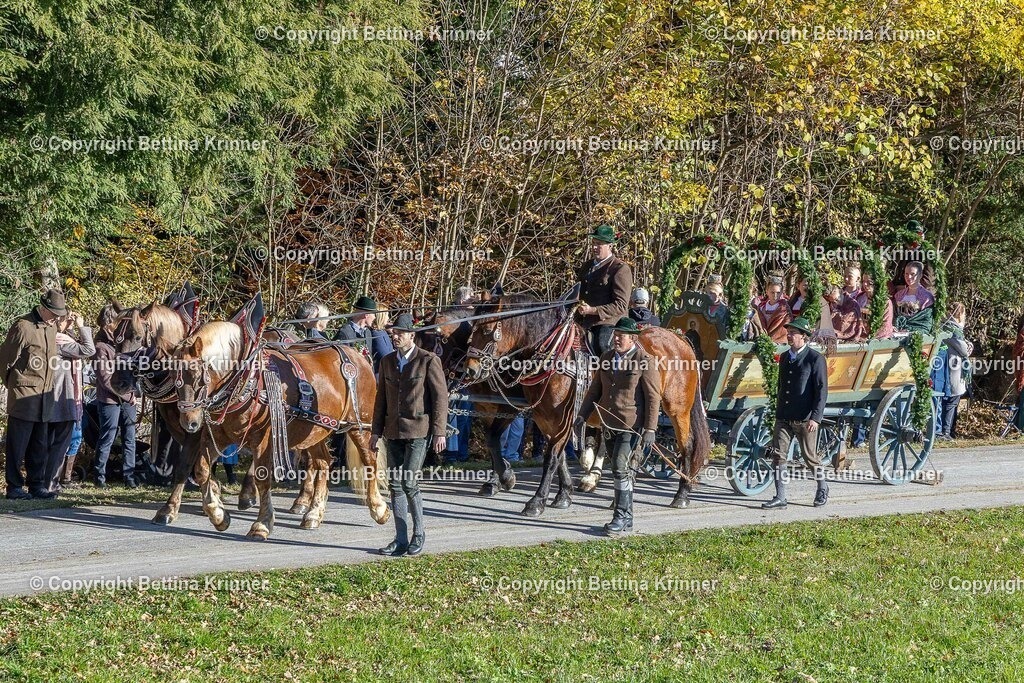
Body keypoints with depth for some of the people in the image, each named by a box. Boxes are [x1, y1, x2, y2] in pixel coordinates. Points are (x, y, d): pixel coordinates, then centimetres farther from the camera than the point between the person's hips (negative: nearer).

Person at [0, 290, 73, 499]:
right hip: (23, 396, -7)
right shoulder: (23, 327, -13)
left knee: (40, 446, 10)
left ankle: (37, 485, 17)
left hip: (45, 396, 7)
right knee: (17, 444, -1)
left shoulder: (51, 326, 10)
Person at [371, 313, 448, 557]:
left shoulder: (428, 361, -6)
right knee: (395, 484, 4)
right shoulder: (387, 362, 11)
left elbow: (440, 397, -7)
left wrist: (439, 432, -11)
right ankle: (401, 540, 10)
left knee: (409, 482, -12)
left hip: (418, 429, -6)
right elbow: (381, 398, 16)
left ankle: (419, 533, 5)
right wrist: (376, 431, 12)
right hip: (394, 431, 6)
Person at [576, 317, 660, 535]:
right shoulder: (607, 358, 10)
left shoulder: (645, 361, -10)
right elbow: (595, 389, 18)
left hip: (631, 424, -7)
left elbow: (653, 397, -10)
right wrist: (583, 415, 10)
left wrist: (650, 429, -14)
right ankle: (627, 519, 19)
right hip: (609, 423, 7)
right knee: (620, 470, 11)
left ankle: (621, 517, -9)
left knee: (620, 467, -15)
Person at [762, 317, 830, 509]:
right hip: (784, 418, 6)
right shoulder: (784, 357, 13)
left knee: (810, 457, 6)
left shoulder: (815, 359, -7)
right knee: (778, 455, -4)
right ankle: (780, 498, -1)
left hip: (805, 419, -6)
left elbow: (822, 390, -11)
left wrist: (815, 417, -18)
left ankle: (822, 488, 29)